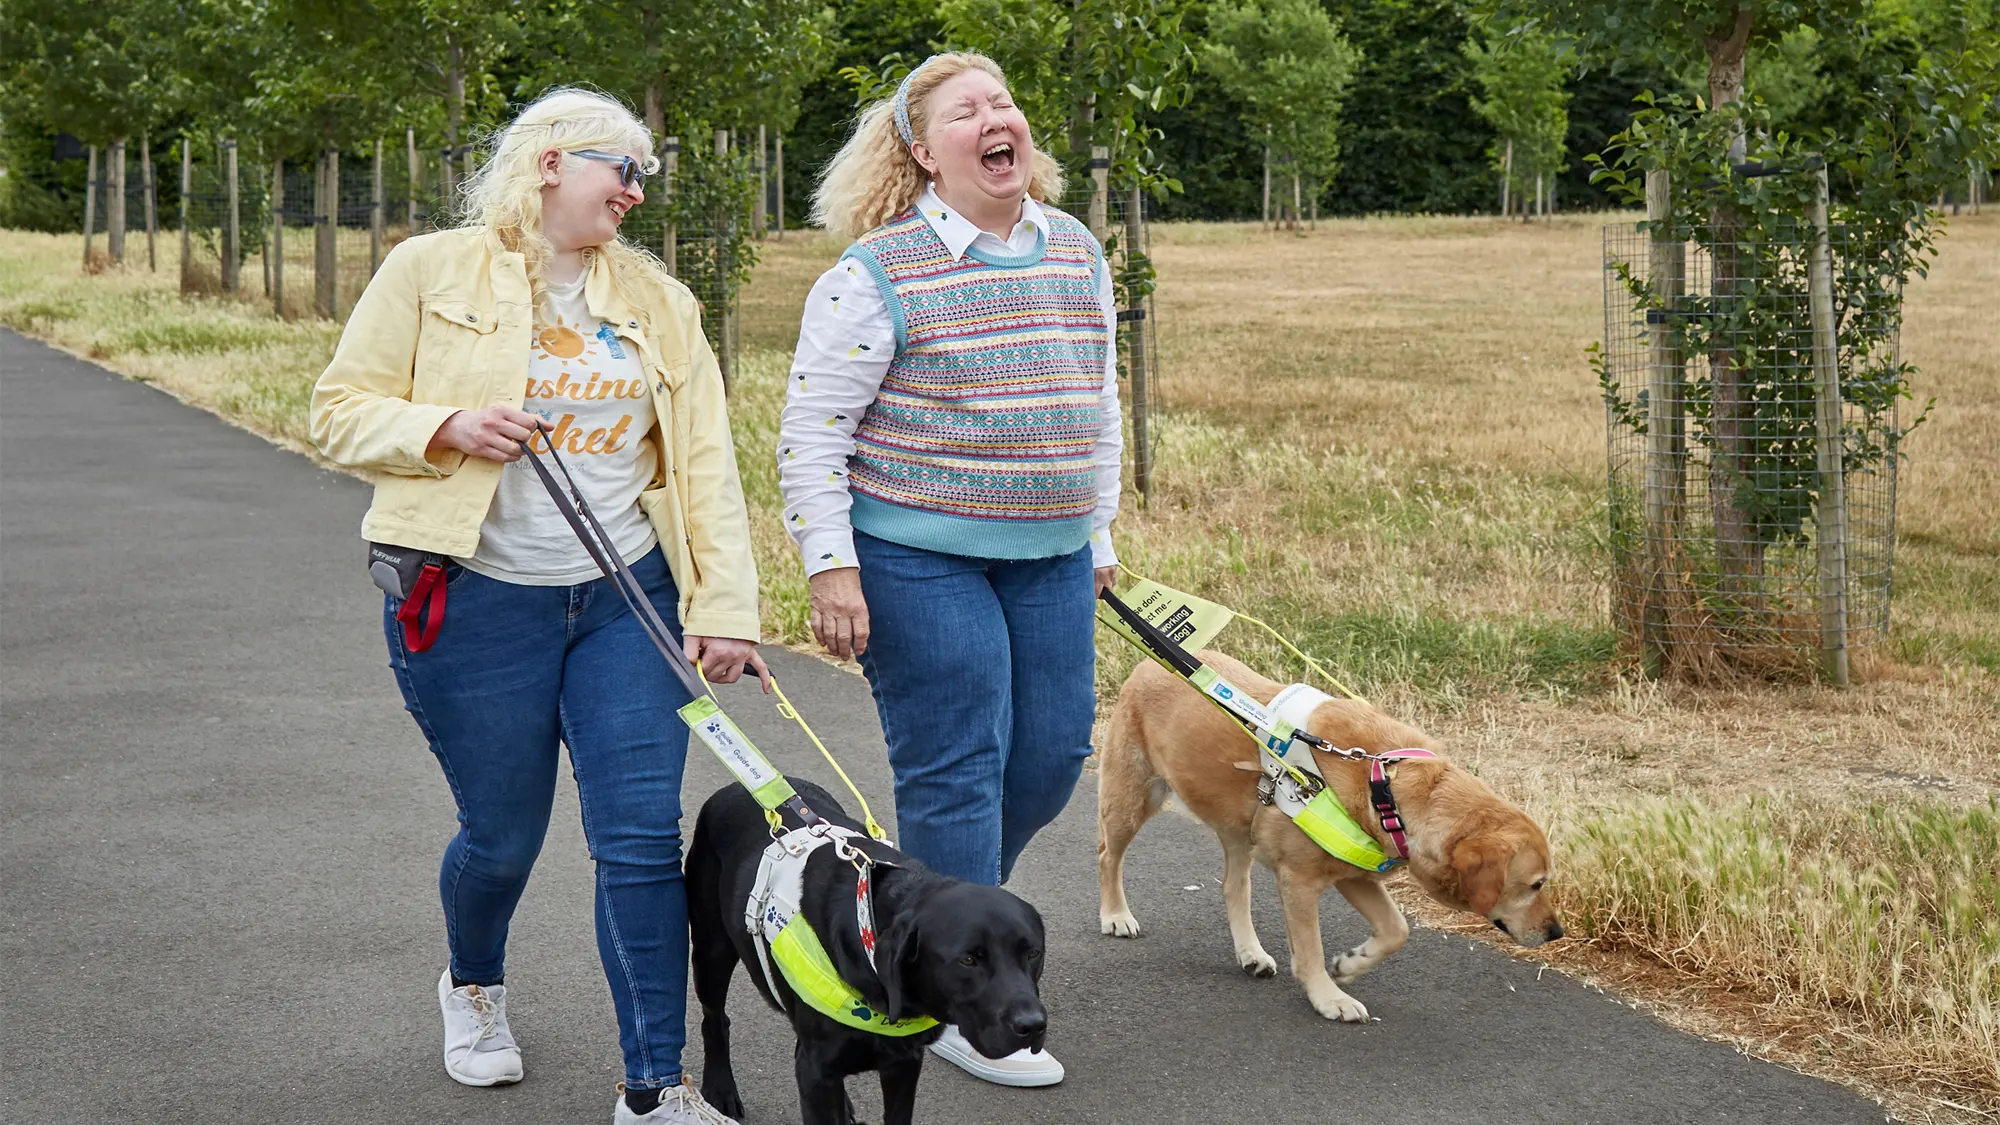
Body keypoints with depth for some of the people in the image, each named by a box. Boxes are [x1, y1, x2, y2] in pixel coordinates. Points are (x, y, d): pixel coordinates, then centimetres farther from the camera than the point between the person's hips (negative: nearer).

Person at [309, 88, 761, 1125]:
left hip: (626, 600, 3)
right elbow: (342, 411, 1)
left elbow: (703, 462, 5)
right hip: (477, 604, -2)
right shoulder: (431, 272, 0)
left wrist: (725, 605, -4)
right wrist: (447, 429, -18)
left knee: (643, 840, -5)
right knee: (502, 838, 9)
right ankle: (473, 985, 43)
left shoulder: (657, 299, 9)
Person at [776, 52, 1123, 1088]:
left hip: (1049, 558, 6)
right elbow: (812, 427, -9)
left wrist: (1099, 538, 19)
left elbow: (1098, 405, 20)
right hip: (917, 556, -6)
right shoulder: (879, 271, -9)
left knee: (1052, 756, 8)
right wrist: (830, 566, -14)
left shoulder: (1077, 253, 10)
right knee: (957, 769, -4)